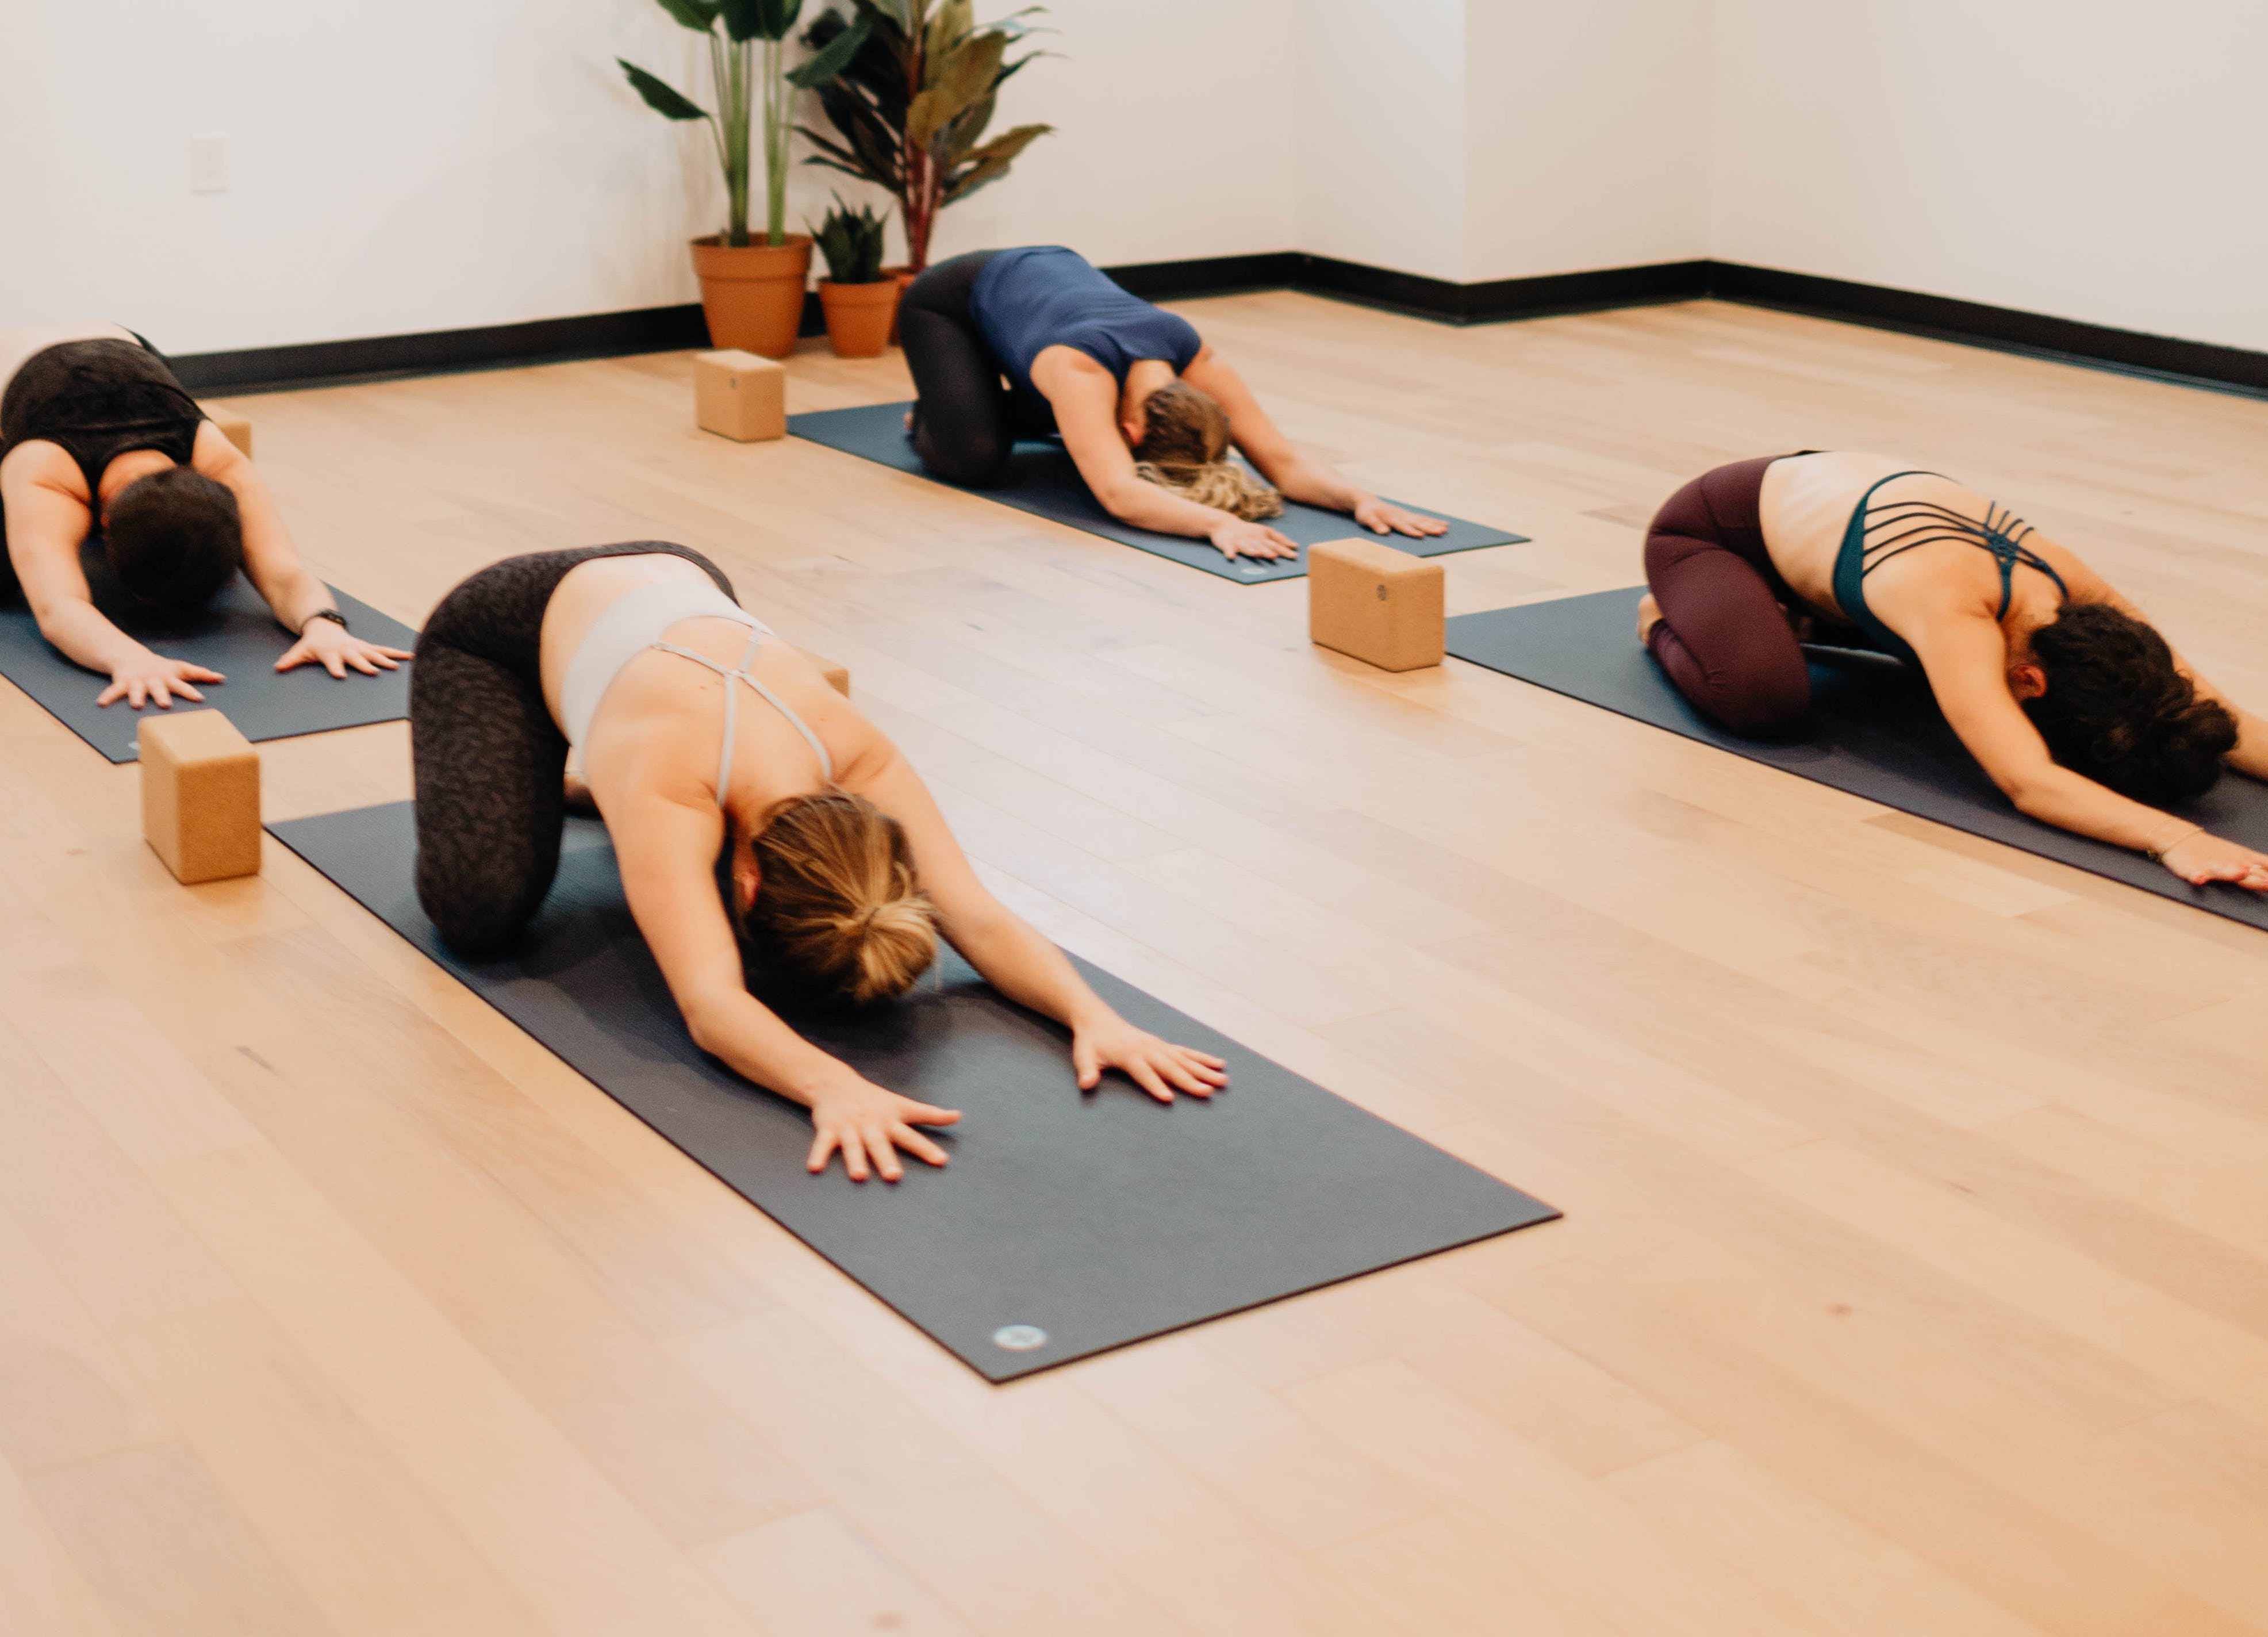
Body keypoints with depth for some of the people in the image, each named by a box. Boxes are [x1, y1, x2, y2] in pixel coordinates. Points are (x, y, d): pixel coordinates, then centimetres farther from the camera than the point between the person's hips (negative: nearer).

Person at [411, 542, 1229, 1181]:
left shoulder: (858, 759, -32)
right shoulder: (667, 795, -45)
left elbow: (983, 921, -35)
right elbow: (711, 1004, -57)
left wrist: (1093, 1014, -52)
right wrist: (835, 1087, -74)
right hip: (502, 633, -4)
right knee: (484, 905, -23)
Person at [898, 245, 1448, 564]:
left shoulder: (1195, 359, -32)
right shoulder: (1080, 368, -48)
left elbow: (1284, 459, -33)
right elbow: (1120, 495, -62)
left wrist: (1360, 499, -51)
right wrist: (1218, 523, -76)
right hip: (954, 299, -5)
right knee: (975, 456, -26)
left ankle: (1030, 412, 28)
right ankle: (929, 416, 9)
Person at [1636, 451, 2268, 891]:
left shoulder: (2074, 588, -24)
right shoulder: (1955, 609, -46)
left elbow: (2213, 715, -24)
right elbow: (2029, 783, -58)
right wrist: (2172, 836, -70)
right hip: (1710, 527, -7)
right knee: (1767, 699, -33)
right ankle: (1668, 620, 2)